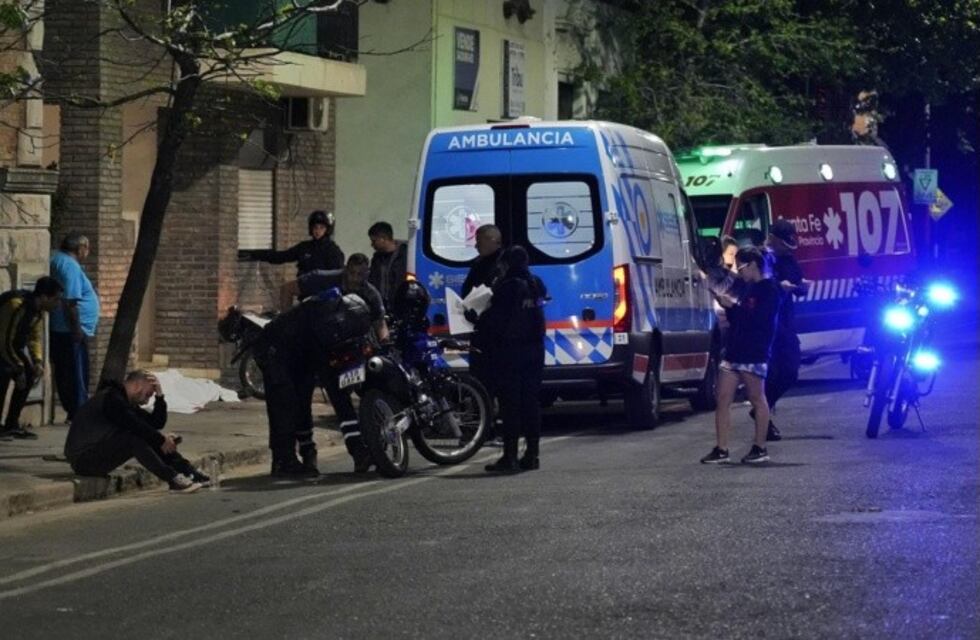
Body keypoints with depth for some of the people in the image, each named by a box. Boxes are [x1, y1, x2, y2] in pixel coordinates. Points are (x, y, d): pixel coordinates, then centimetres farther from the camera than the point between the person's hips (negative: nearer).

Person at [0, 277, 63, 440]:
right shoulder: (16, 306, -33)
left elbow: (35, 338, 6)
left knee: (29, 374, 1)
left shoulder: (38, 310, -5)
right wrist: (19, 368, -23)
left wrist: (38, 361, -10)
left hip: (13, 345, 9)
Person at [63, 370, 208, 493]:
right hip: (83, 458, -10)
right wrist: (161, 439, -15)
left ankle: (191, 474, -3)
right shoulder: (111, 398, -17)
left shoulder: (126, 402, 14)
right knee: (133, 439, -29)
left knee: (151, 438, 2)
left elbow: (157, 423, 12)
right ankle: (173, 480, -29)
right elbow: (136, 427, -25)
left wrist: (159, 395, 2)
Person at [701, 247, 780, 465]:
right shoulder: (747, 289, 19)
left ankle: (760, 448, 8)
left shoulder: (769, 290, -7)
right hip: (733, 353, 8)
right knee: (723, 400, 2)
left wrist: (732, 306, -15)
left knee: (757, 399, 1)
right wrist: (727, 307, 9)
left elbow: (758, 319, -18)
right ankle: (721, 449, 2)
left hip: (754, 355, -8)